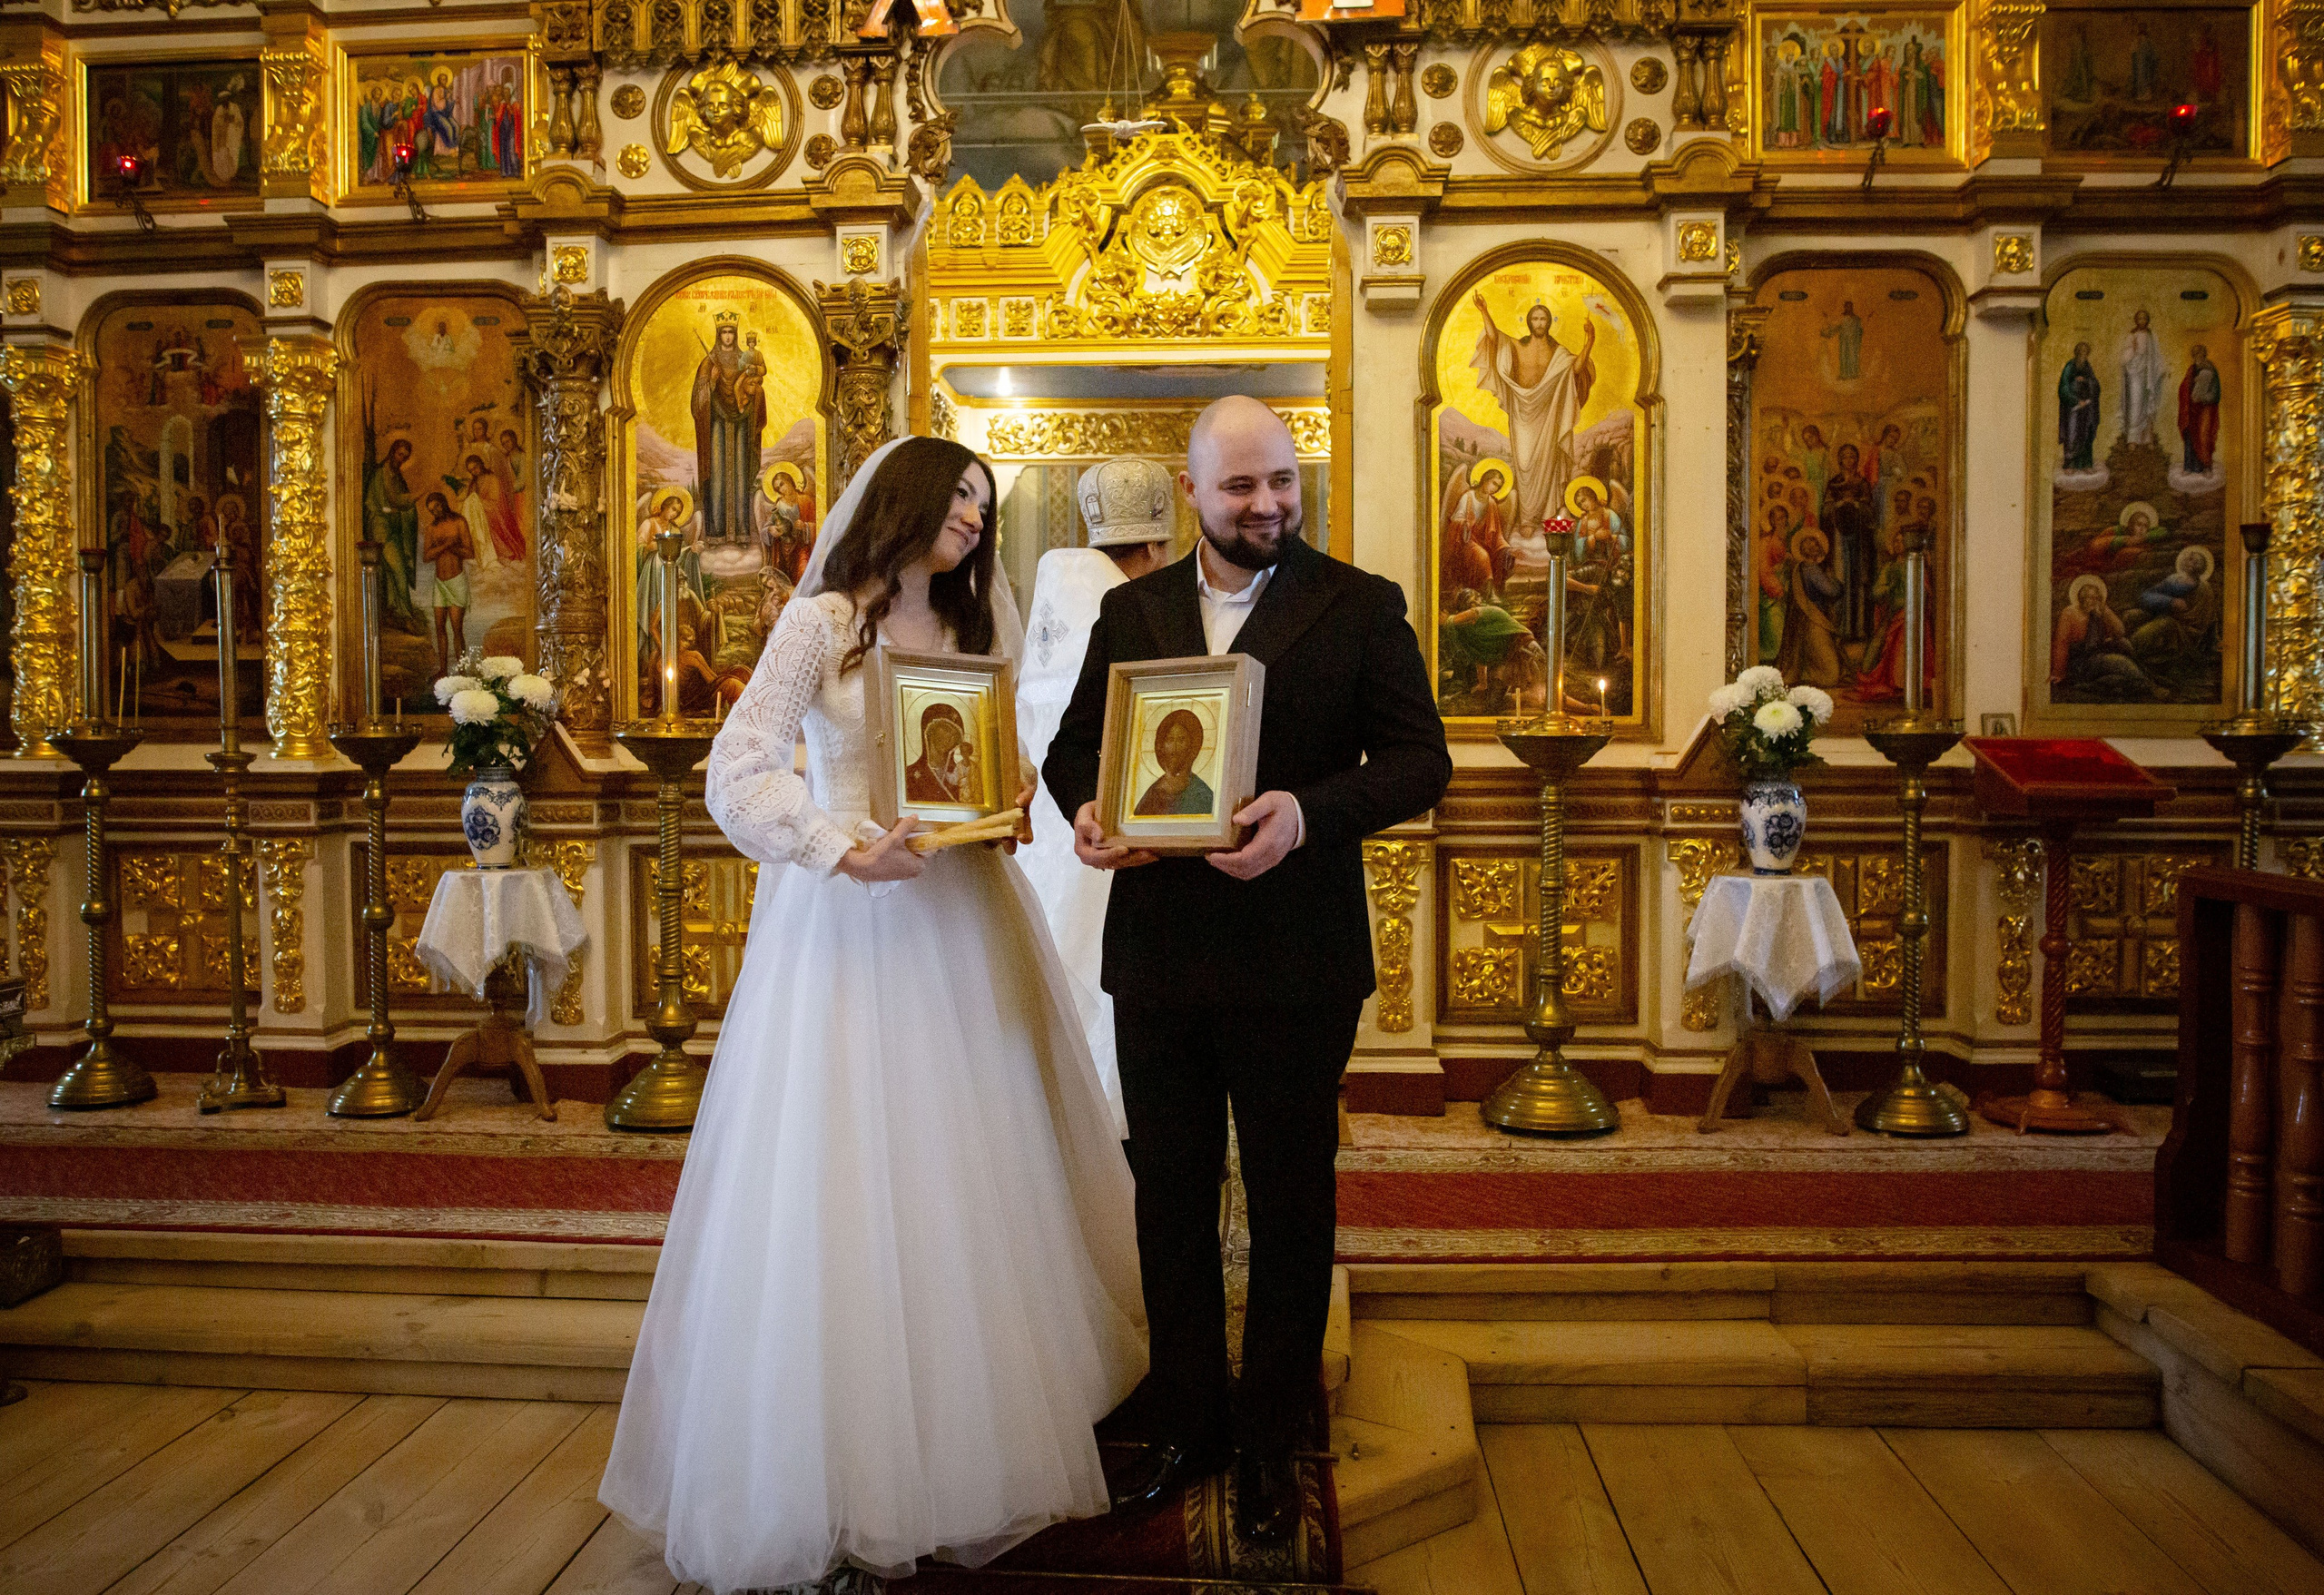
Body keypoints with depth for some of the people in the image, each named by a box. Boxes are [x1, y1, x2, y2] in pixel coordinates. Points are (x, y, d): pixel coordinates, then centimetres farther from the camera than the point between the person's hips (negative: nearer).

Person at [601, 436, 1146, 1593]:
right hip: (848, 926, -5)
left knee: (969, 1177, 9)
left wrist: (1009, 804, -2)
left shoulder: (970, 634, 15)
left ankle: (975, 1439, 24)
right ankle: (856, 1470, 12)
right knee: (849, 1185, -2)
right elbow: (736, 777, -10)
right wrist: (846, 850, -21)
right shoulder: (823, 622, -3)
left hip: (959, 927, 6)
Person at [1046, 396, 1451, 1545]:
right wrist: (1086, 807, -12)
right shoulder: (1132, 611, 9)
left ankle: (1271, 1443, 31)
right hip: (1156, 958, 3)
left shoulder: (1360, 607, -1)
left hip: (1295, 965, -3)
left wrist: (1310, 813, -25)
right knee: (1170, 1197, 15)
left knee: (1289, 1207, 11)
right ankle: (1189, 1422, 35)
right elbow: (1073, 744, 11)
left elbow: (1419, 757, -7)